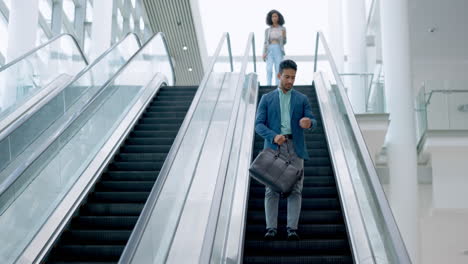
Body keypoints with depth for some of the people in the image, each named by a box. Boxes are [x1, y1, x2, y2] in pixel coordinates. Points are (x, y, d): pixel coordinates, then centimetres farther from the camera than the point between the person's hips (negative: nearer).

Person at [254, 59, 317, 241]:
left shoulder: (302, 99, 12)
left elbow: (312, 121, 4)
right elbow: (259, 125, 2)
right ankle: (271, 228, -2)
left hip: (295, 147, 1)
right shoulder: (267, 99, 10)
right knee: (272, 189, -3)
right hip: (273, 147, -1)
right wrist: (273, 136, -17)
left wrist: (308, 122, -22)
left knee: (295, 188, -4)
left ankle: (292, 228, -4)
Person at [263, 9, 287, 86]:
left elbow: (284, 42, 7)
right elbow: (265, 42, 10)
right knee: (269, 70, -14)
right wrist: (264, 53, -3)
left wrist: (284, 36, -13)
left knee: (278, 70, -3)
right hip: (269, 51, 0)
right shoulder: (267, 30, 9)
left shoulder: (282, 29, 7)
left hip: (279, 51, 0)